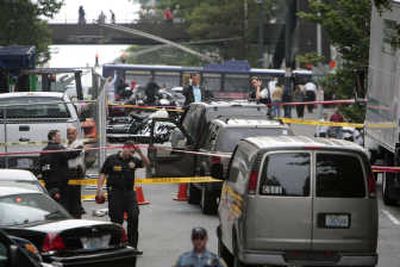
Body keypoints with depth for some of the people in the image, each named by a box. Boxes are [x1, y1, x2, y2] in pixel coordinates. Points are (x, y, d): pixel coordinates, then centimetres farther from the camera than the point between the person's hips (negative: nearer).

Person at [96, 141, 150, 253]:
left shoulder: (133, 160, 8)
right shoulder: (111, 159, -2)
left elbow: (147, 164, 2)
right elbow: (103, 174, -1)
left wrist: (140, 153, -10)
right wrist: (99, 189, -9)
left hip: (129, 192, 3)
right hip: (115, 192, -3)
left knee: (134, 217, -6)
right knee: (116, 219, 1)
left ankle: (132, 246, 1)